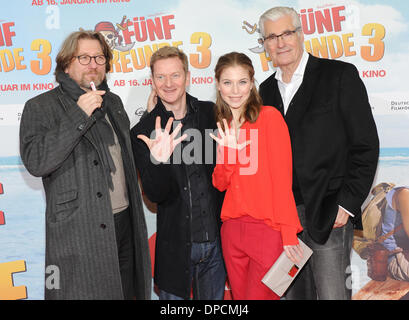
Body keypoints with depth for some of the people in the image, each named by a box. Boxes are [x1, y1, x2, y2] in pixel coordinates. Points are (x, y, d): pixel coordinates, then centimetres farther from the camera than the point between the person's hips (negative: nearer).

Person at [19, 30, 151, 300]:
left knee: (126, 291, 15)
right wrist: (79, 115, -22)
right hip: (78, 231, -6)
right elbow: (35, 162, -20)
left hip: (124, 222, 6)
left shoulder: (114, 102, 15)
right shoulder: (41, 107, -4)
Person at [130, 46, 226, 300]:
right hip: (176, 246, -2)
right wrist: (159, 160, -33)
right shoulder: (144, 133, -6)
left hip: (216, 240, 2)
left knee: (214, 297, 18)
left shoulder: (211, 113, -1)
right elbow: (155, 195, -13)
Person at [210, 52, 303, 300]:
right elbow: (220, 184, 5)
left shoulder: (269, 116, -7)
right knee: (240, 295, 17)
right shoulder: (222, 126, 11)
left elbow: (282, 178, -10)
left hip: (268, 230, -5)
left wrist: (288, 234, -14)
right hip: (232, 228, 6)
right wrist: (227, 149, -13)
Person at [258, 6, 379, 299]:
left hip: (328, 214, -4)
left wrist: (347, 204, -11)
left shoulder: (340, 75, -2)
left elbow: (365, 145, -6)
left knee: (332, 294, 0)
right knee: (294, 292, 14)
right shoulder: (267, 89, 12)